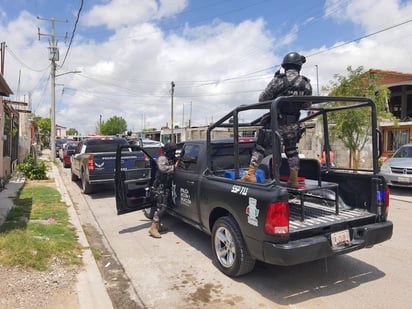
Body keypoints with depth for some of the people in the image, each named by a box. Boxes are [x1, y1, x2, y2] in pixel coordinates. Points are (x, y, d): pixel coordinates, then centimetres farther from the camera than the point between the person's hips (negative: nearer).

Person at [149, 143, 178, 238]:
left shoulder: (171, 159, 16)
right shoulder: (162, 158, -11)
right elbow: (163, 169, -27)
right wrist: (174, 166, -20)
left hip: (167, 186, 9)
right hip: (162, 186, -9)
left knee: (162, 206, 13)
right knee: (161, 206, -13)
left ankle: (158, 225, 22)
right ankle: (153, 228, -12)